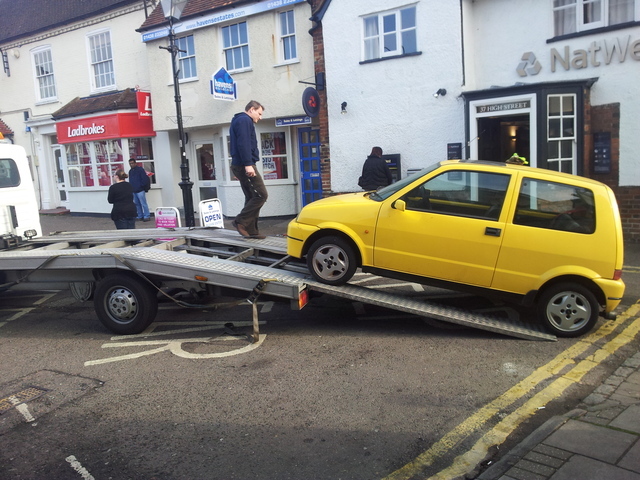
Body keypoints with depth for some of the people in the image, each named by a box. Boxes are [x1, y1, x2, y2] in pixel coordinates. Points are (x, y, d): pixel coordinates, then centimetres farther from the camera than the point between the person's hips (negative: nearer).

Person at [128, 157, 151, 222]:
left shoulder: (140, 169, -6)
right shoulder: (130, 171, 16)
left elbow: (145, 179, -12)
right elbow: (130, 181, 20)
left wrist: (141, 186, -11)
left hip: (140, 190, -8)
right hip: (133, 191, 8)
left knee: (143, 204, -7)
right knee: (137, 204, 11)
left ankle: (146, 216, -2)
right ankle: (140, 216, 19)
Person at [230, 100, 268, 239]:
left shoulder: (239, 121, 26)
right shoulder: (244, 120, -7)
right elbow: (243, 144, -19)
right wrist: (248, 164, -25)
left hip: (240, 166, 11)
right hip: (245, 165, -11)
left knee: (252, 197, 10)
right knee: (261, 195, -11)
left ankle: (251, 230, 10)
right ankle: (241, 221, -9)